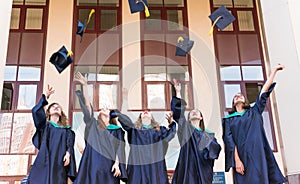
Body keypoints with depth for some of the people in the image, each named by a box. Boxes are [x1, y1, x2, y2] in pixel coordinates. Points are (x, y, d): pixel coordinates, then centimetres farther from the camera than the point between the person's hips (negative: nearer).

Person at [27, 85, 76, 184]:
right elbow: (36, 111, 3)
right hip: (43, 160, 0)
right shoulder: (44, 125, 21)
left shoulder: (66, 130, 23)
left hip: (58, 162, 1)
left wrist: (68, 154, -13)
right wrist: (45, 98, -8)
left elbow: (70, 144, 8)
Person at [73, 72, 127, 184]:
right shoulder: (92, 124, 16)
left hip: (108, 167, -1)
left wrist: (117, 164, -10)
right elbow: (87, 105, 6)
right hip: (91, 165, 1)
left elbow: (119, 148, 5)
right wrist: (84, 85, -1)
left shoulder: (116, 130, 14)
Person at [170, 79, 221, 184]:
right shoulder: (186, 128, 13)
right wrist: (178, 92, -4)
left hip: (203, 170, 2)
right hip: (188, 169, -2)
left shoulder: (208, 134, 19)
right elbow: (177, 112, 0)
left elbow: (215, 149, 6)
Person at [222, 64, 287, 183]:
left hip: (259, 156, 2)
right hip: (242, 157, -2)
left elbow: (265, 89, 19)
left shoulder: (254, 112, 20)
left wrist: (275, 70, 19)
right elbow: (229, 140, -1)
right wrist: (236, 160, -15)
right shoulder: (229, 119, 14)